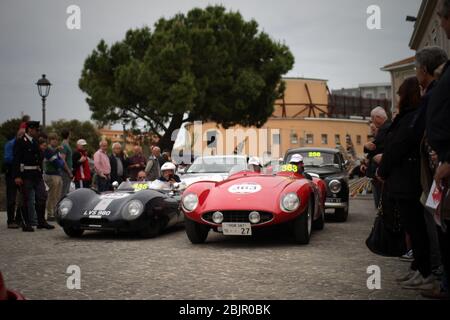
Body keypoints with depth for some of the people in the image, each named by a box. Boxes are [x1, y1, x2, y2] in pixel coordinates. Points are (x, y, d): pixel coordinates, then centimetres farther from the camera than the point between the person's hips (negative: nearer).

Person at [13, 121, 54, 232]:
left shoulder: (35, 142, 17)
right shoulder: (20, 142, -7)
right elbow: (16, 160, -13)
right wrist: (17, 176, -20)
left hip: (37, 175, 7)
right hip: (26, 176, -7)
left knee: (42, 197, 8)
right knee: (27, 200, -2)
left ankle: (41, 221, 18)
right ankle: (26, 224, 5)